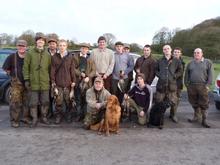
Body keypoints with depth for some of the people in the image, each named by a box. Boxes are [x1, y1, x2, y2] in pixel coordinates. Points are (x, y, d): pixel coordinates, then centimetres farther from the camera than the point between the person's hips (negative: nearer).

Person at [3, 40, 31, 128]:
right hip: (16, 83, -2)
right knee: (15, 102, -3)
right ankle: (14, 120, 6)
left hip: (27, 83, 2)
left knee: (27, 102, 10)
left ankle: (26, 118, 23)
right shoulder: (12, 57, -2)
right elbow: (5, 68, 6)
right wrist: (12, 75, 6)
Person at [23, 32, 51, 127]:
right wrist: (26, 80, -6)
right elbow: (25, 67, 0)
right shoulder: (30, 53, 0)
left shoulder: (47, 54, 7)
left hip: (45, 83, 2)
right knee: (34, 102, 4)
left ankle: (44, 117, 24)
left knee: (45, 101, 9)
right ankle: (34, 119, 18)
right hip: (33, 82, -2)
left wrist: (51, 79, 9)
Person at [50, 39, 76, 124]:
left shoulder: (70, 56, 4)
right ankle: (58, 117, 16)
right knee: (58, 101, 1)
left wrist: (73, 81, 0)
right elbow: (52, 70, 4)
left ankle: (69, 116, 22)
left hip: (68, 83, 0)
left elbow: (72, 70, 4)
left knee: (68, 101, 5)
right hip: (58, 83, 0)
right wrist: (53, 82, -1)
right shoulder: (54, 57, 4)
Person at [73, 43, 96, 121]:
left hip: (87, 81, 0)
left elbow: (93, 70, 3)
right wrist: (80, 73, -11)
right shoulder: (75, 57, 9)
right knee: (78, 99, 5)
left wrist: (88, 77, -12)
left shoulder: (90, 59, 11)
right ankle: (79, 114, 15)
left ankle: (86, 115, 10)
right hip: (78, 81, 0)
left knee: (86, 99, 0)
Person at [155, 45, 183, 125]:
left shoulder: (176, 61, 6)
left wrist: (174, 76, -3)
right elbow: (156, 70, 16)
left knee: (173, 101, 5)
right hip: (161, 84, 1)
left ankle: (173, 115, 24)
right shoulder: (159, 61, 11)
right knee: (158, 101, 4)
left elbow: (180, 71, 9)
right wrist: (159, 75, 1)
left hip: (172, 84, -1)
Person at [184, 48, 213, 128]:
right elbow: (186, 75, 15)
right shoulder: (190, 63, 14)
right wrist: (186, 83, 6)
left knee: (203, 104, -1)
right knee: (195, 103, 10)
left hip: (202, 86, -3)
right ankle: (196, 117, 24)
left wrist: (208, 84, -9)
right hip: (191, 86, 3)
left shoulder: (208, 62, 4)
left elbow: (210, 75, -1)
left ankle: (204, 120, 6)